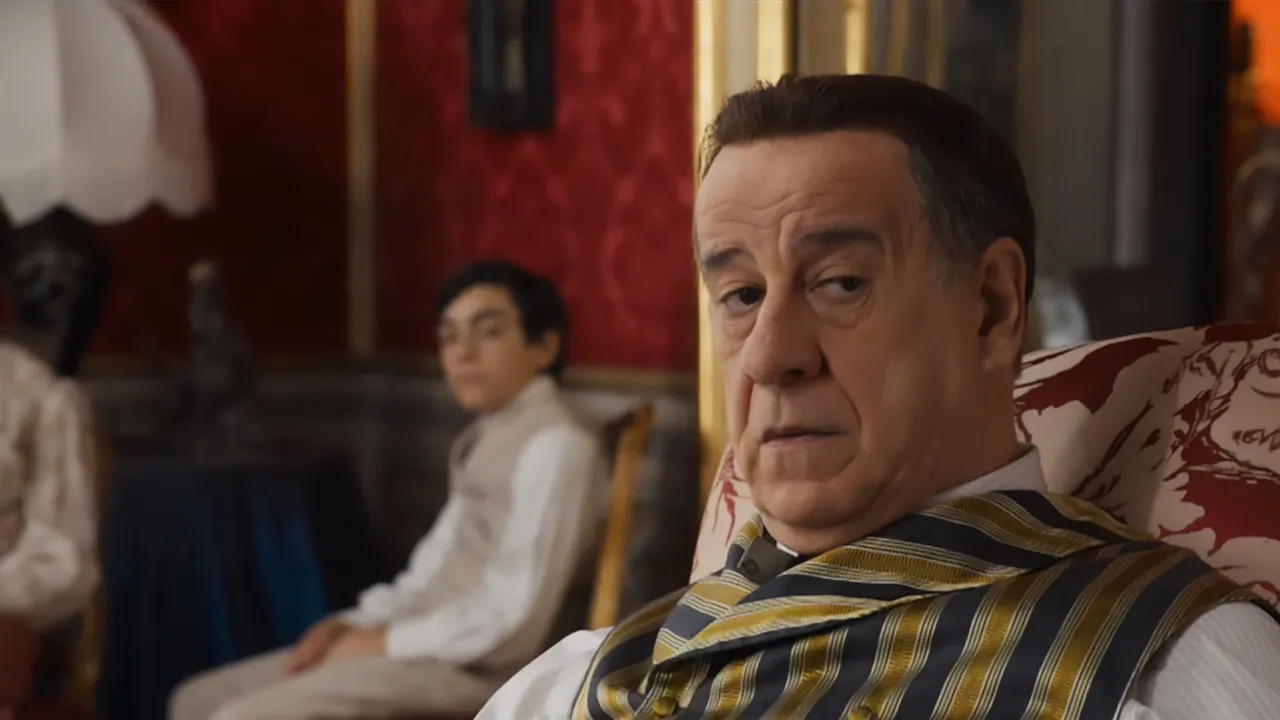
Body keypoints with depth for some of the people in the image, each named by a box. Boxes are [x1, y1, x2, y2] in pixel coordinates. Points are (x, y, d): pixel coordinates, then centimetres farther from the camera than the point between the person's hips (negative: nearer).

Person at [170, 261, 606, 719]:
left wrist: (384, 642, -11)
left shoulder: (557, 443, -15)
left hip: (466, 668, -10)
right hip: (421, 648, 10)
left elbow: (511, 621, -21)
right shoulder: (484, 439, 17)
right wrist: (351, 625, 2)